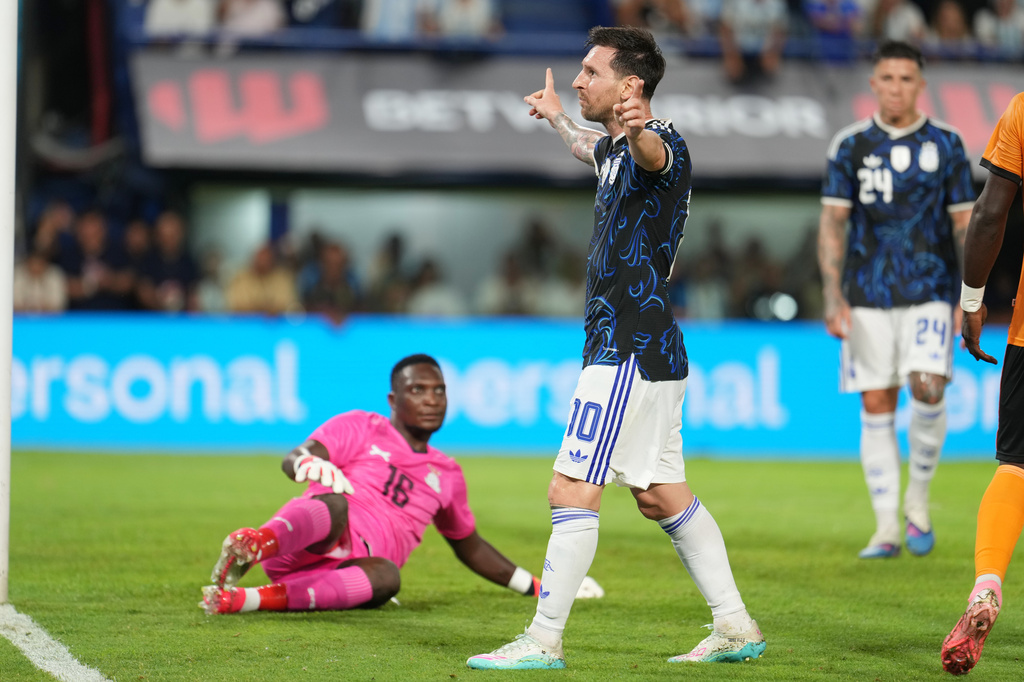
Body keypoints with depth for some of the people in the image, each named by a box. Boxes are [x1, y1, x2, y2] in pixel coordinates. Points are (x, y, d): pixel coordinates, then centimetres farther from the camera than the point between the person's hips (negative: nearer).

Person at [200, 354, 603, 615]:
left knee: (386, 576, -36)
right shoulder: (359, 428, 13)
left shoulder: (446, 476, 28)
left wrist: (537, 587, 39)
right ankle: (260, 543, -72)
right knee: (334, 503, -38)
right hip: (300, 546, -3)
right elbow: (293, 460, -3)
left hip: (348, 571, 3)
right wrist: (309, 463, -29)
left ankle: (251, 601, -52)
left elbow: (469, 546, 41)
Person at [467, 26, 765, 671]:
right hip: (651, 351, 11)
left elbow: (654, 154, -43)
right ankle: (735, 625, 18)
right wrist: (555, 116, 60)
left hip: (630, 351, -11)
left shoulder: (661, 145, -16)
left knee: (572, 490, -9)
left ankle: (544, 641, -6)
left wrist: (638, 131, -66)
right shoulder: (617, 147, 15)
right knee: (662, 496, 14)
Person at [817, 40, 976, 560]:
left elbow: (965, 223, 7)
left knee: (927, 389, -18)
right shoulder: (850, 145, 4)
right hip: (868, 297, 1)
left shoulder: (945, 144, 4)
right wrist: (833, 296, -8)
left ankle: (918, 498, 4)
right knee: (876, 405, -1)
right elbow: (832, 221, 2)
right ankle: (886, 528, 5)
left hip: (930, 292, -1)